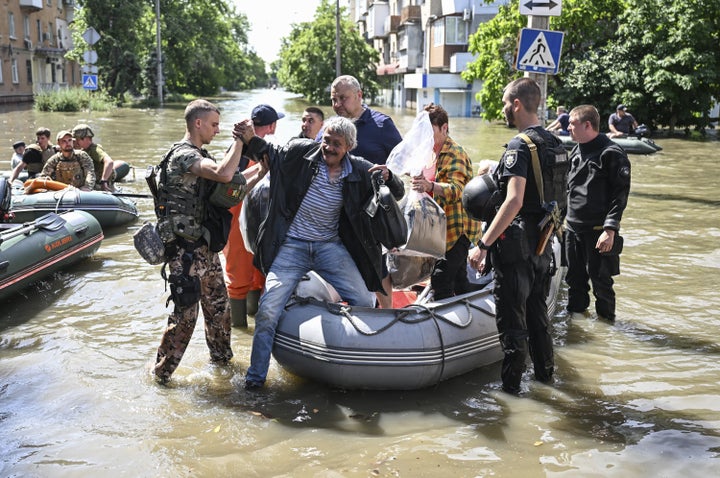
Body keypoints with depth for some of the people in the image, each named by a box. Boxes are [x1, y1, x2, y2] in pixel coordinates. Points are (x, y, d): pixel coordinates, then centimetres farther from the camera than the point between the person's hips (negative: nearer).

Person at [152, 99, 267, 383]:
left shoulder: (199, 156, 17)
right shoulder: (184, 155, -16)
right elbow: (224, 174, -33)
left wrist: (257, 174, 8)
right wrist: (239, 140, -21)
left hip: (204, 245, 10)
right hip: (185, 249, -10)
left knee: (218, 305, 17)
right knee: (185, 313, -5)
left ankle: (221, 358, 33)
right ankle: (161, 373, 8)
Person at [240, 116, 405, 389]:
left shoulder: (359, 171, -1)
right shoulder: (301, 152, -6)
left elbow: (398, 193, 7)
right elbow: (269, 154, 12)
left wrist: (388, 177, -15)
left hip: (331, 246, 2)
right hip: (292, 246, -2)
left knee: (365, 302, -2)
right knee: (268, 309, -12)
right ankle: (255, 376, 7)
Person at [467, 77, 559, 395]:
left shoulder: (520, 146, -18)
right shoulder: (553, 143, 9)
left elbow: (514, 201, -29)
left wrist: (483, 245, -28)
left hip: (517, 245, -9)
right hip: (543, 242, 9)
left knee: (510, 316, 2)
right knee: (536, 311, 21)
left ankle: (510, 384, 10)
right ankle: (545, 372, 34)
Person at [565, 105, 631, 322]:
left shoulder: (611, 154, -12)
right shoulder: (576, 152, 13)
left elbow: (620, 195, -14)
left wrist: (610, 229, -20)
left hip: (598, 231, -7)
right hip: (573, 228, 7)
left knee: (600, 280, 2)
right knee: (574, 279, 15)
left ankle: (606, 320, 19)